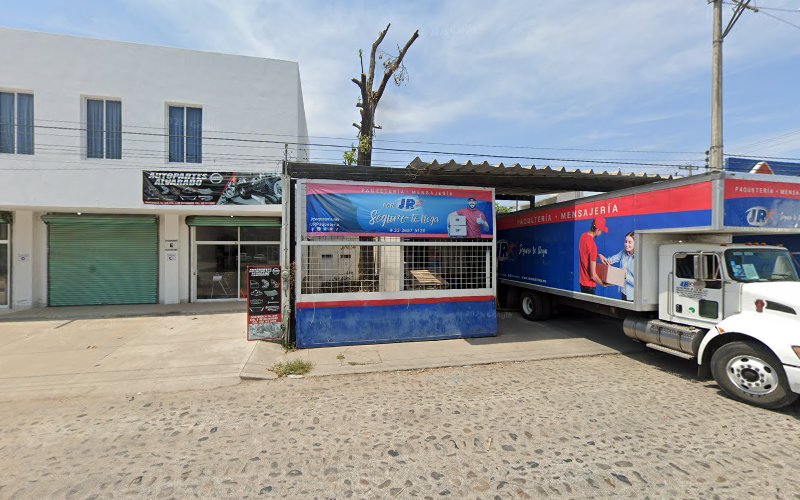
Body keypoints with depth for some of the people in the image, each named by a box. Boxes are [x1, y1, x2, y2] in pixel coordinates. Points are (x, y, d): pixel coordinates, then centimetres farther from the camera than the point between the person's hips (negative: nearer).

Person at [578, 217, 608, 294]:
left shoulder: (583, 236, -2)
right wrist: (603, 284, -8)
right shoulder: (593, 245, -26)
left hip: (582, 281, 8)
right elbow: (593, 275, -24)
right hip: (589, 285, -8)